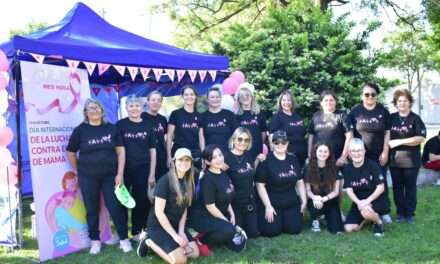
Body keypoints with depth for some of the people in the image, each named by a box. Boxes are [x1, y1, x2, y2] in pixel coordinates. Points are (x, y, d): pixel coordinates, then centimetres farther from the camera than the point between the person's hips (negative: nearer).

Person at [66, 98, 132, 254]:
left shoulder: (111, 128, 1)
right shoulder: (80, 130, -2)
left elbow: (120, 150, 0)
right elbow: (70, 153, 6)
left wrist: (120, 173, -7)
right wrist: (79, 172, 8)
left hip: (110, 175, 0)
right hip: (88, 177, 0)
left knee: (116, 207, 1)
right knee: (92, 210, 9)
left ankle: (124, 239, 13)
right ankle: (95, 241, 23)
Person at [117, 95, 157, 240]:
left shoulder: (147, 126, 7)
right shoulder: (120, 125, 0)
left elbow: (152, 150, 7)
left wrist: (152, 173, 3)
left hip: (143, 169, 2)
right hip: (125, 169, -2)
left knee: (141, 201, 7)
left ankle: (137, 231, 22)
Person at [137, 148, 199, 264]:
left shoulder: (188, 182, 3)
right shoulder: (165, 181, -20)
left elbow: (184, 208, 6)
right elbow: (159, 212, -21)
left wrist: (181, 231, -8)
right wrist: (175, 235, -19)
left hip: (176, 224, 7)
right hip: (158, 225, -7)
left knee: (195, 253, -6)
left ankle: (165, 244, 11)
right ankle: (149, 242, 2)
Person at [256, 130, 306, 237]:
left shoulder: (293, 159, 5)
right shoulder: (266, 160, -12)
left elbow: (300, 181, 11)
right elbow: (260, 185, -13)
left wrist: (304, 201, 5)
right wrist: (268, 206, -17)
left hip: (291, 202, 4)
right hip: (271, 202, -4)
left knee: (295, 228, -7)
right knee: (272, 230, -14)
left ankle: (282, 218, 26)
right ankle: (261, 217, 19)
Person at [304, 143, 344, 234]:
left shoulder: (334, 168, -5)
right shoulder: (309, 168, -6)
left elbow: (336, 191, -6)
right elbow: (308, 190, -4)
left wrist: (324, 199, -24)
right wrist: (315, 198, -26)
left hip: (330, 201, 1)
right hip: (315, 200, -1)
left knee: (336, 229, -16)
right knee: (315, 206, -37)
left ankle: (327, 216, 19)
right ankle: (315, 219, -1)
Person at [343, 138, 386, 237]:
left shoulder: (372, 165, -11)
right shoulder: (347, 168, -2)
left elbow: (381, 187, -12)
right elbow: (349, 190, -7)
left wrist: (367, 201, -23)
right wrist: (359, 202, -25)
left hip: (375, 199, -4)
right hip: (358, 201, 4)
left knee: (366, 212, -38)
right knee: (349, 228, -11)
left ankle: (379, 222, -2)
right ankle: (366, 218, 20)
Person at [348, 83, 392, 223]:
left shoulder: (383, 111, 2)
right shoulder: (355, 111, 1)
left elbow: (387, 133, 2)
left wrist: (385, 152, -5)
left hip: (379, 154, 0)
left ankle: (385, 212, 12)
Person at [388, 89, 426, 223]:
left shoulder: (415, 118, -2)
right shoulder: (391, 118, 6)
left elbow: (421, 138, -12)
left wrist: (399, 142, -15)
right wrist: (387, 143, -6)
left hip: (411, 159, -2)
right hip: (394, 159, 3)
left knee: (410, 186, 6)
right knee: (397, 186, 8)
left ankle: (410, 213, 15)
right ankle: (400, 213, 18)